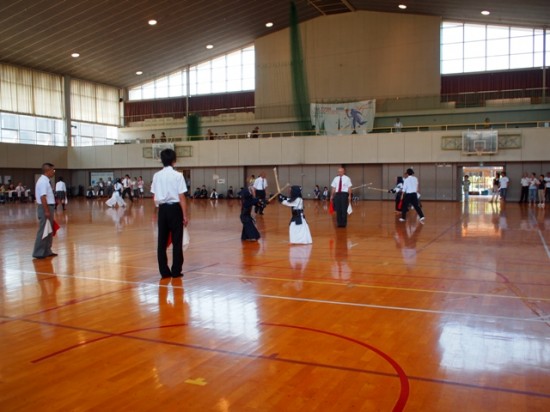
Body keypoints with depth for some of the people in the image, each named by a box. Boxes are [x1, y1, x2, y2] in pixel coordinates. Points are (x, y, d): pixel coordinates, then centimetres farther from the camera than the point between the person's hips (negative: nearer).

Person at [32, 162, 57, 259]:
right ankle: (39, 253, 2)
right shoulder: (43, 181, -18)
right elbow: (43, 197, -25)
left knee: (49, 231, 16)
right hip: (46, 208, -11)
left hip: (48, 207, 11)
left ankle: (47, 251, 25)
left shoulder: (45, 180, 13)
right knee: (44, 231, -5)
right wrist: (46, 211, -25)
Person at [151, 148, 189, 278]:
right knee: (176, 241, 4)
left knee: (162, 241, 8)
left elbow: (154, 196, 5)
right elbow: (181, 198, -11)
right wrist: (185, 215, -8)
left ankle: (164, 271, 12)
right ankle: (176, 271, 7)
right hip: (175, 209, -4)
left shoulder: (157, 176, 5)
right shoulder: (177, 175, -8)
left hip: (162, 209, 4)